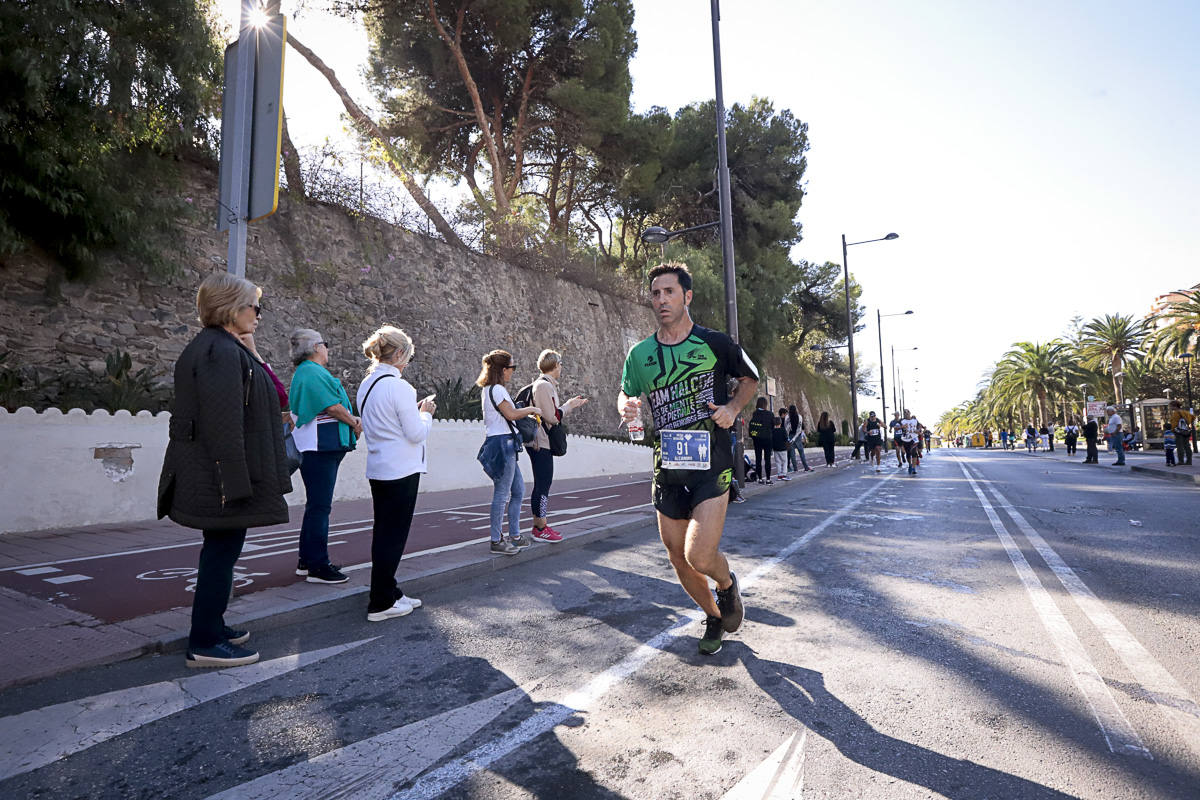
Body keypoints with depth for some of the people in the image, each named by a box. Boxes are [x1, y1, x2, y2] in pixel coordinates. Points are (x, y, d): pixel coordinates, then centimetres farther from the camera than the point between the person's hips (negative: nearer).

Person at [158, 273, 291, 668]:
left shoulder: (213, 347, 15)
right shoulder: (221, 351, -18)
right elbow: (223, 423, -24)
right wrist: (234, 483, -24)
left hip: (212, 475, 11)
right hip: (222, 475, -11)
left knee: (220, 550, 19)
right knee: (222, 551, -1)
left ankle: (211, 627, 32)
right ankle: (205, 644, 11)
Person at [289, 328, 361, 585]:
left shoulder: (307, 372, 22)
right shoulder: (313, 372, -12)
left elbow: (328, 406, 20)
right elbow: (333, 407, -17)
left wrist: (352, 420, 6)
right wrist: (355, 424, -1)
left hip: (323, 448, 11)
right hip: (321, 447, -11)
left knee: (316, 505, 17)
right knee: (319, 506, -7)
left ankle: (307, 561, 26)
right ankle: (317, 566, -1)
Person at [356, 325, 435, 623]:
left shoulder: (366, 386, 9)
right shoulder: (399, 386, -17)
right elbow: (416, 433, -16)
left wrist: (416, 411, 14)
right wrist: (426, 413, 1)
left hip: (378, 469, 9)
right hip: (401, 470, -9)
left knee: (384, 532, 15)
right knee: (393, 535, 1)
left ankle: (389, 593, 28)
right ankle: (381, 604, 10)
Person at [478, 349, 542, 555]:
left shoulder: (489, 389, 19)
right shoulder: (497, 389, -13)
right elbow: (511, 414, -17)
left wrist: (527, 414, 16)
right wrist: (531, 409, -2)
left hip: (504, 445, 11)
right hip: (502, 443, -11)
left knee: (518, 490, 15)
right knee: (502, 494, -5)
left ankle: (514, 536, 23)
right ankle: (496, 541, 1)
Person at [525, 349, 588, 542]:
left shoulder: (546, 385, 17)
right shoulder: (544, 385, -15)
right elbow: (553, 417, -18)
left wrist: (571, 404, 21)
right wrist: (570, 405, -5)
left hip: (541, 442, 11)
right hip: (541, 443, -11)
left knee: (542, 484, 15)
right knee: (543, 484, -5)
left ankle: (539, 525, 22)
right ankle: (541, 528, 1)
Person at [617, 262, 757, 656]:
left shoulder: (715, 343, -3)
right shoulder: (640, 353, 5)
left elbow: (750, 378, 13)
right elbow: (625, 395, 12)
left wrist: (733, 408, -6)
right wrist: (626, 407, -13)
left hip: (712, 464, -4)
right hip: (667, 466, 4)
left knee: (700, 556, -16)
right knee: (679, 560, 12)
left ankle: (727, 583, 21)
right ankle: (714, 617, 39)